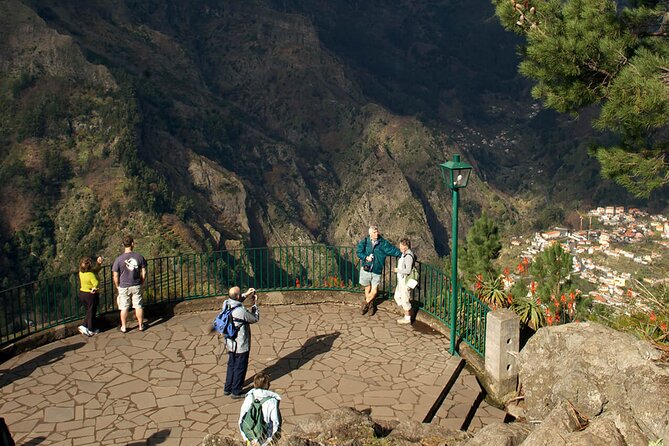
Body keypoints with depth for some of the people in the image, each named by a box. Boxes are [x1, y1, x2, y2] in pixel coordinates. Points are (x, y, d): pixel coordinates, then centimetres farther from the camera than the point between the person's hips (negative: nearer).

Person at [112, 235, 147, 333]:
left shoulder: (118, 259, -14)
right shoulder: (139, 257, -9)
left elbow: (115, 276, -9)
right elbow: (143, 273, -2)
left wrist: (117, 286, 7)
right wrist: (141, 283, 13)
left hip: (124, 287, -1)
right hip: (136, 286, 1)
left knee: (124, 308, 11)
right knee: (138, 306, 12)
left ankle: (124, 327, 22)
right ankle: (141, 325, 21)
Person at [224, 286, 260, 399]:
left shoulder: (226, 304, -9)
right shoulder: (242, 311, -29)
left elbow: (234, 301, 17)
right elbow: (255, 319, -11)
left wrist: (246, 294, 11)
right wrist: (255, 304, -2)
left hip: (230, 344, 7)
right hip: (241, 345, -7)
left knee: (231, 366, 23)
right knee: (240, 368, 10)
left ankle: (227, 389, 35)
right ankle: (236, 392, 21)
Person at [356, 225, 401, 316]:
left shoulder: (383, 243, -2)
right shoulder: (364, 242, -1)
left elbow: (393, 249, -2)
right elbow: (359, 252, -3)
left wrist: (401, 255, -9)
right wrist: (366, 257, -17)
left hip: (377, 271, -1)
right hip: (366, 269, 1)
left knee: (374, 291, -3)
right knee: (367, 288, 15)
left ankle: (365, 303, 25)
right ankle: (370, 305, 37)